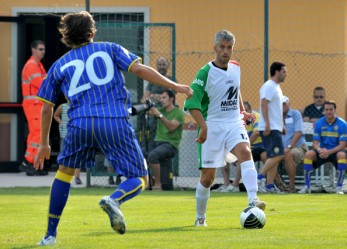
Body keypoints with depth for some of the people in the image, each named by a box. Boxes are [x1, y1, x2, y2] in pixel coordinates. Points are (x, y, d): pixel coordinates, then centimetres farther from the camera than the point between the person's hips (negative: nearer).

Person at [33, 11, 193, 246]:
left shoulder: (59, 65, 19)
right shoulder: (109, 49, 16)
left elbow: (47, 108, 20)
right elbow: (139, 69, 2)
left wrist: (44, 144, 29)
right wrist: (175, 86, 7)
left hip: (81, 125, 2)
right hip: (116, 123, -2)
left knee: (65, 171, 26)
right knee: (139, 179, 7)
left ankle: (51, 234, 20)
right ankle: (114, 200, -28)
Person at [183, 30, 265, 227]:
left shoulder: (235, 68, 7)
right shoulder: (206, 72, -11)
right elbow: (192, 102, -18)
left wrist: (242, 111, 22)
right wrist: (203, 126, -29)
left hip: (234, 123, 3)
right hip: (213, 126, -3)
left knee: (245, 152, -28)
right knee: (208, 177, 0)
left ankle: (253, 200, -40)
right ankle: (200, 217, 21)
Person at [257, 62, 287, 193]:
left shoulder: (276, 87, 19)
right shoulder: (269, 86, -11)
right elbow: (264, 105, -20)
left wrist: (281, 125, 24)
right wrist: (267, 124, -26)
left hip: (275, 128, 10)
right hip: (270, 128, -10)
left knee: (274, 157, 7)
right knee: (277, 155, -15)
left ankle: (270, 185, 5)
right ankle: (260, 177, -12)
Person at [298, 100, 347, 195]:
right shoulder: (319, 123, -3)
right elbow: (315, 143, -5)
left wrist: (329, 152, -32)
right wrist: (320, 150, -30)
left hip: (336, 151, -2)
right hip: (322, 151, 2)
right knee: (309, 154, -26)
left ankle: (339, 187, -29)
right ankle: (306, 186, -20)